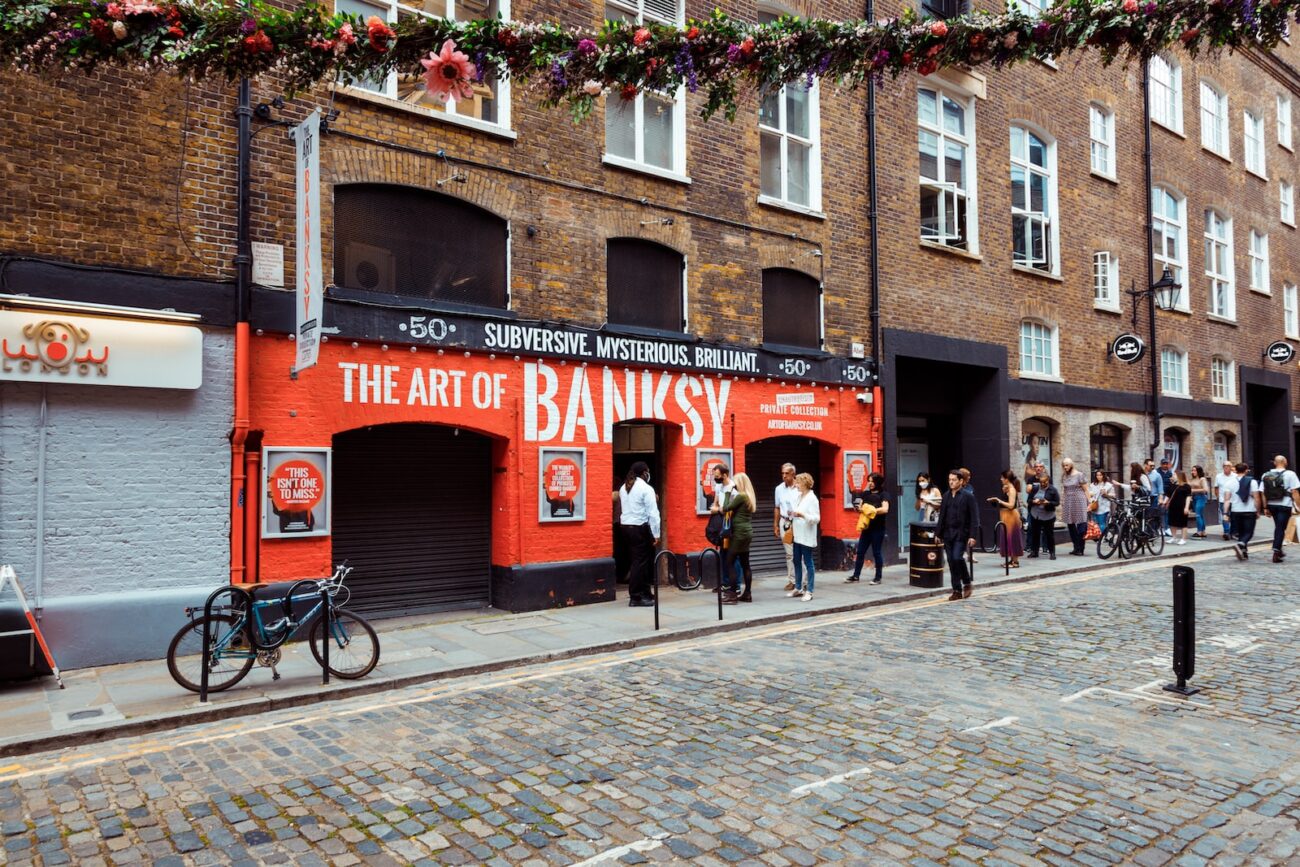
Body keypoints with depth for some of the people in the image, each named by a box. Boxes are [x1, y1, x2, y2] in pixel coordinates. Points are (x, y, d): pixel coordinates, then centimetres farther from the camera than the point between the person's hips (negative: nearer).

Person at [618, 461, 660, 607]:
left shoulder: (624, 488, 13)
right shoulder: (646, 488, -10)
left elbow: (622, 509, 11)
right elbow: (652, 513, -13)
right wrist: (656, 533, -10)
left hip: (626, 526, 8)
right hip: (640, 528, -8)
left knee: (636, 560, 13)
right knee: (640, 562, -3)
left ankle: (645, 594, 21)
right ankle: (636, 598, -2)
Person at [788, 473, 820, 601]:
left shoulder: (812, 498, -13)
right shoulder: (799, 496, 10)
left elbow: (817, 518, -19)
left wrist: (803, 515, -31)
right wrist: (793, 514, 5)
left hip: (807, 537, -8)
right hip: (798, 535, 8)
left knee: (807, 563, -1)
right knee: (797, 562, 14)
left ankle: (809, 591, 5)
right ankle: (798, 588, 25)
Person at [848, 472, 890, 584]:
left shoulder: (883, 495, -4)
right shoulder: (866, 494, 11)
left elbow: (885, 509, -18)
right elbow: (860, 507, 14)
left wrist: (871, 510, -17)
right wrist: (859, 509, -9)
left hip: (878, 528, -5)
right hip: (866, 527, 5)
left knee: (876, 552, 3)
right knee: (860, 552, 6)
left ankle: (878, 577, 14)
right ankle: (856, 575, 13)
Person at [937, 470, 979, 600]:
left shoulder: (968, 496, -3)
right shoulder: (946, 496, 12)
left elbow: (974, 517, -7)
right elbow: (942, 515, 15)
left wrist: (972, 536, -13)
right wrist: (939, 534, 10)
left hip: (961, 533, -5)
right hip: (948, 534, 5)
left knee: (957, 558, -17)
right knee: (952, 562, 4)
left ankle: (967, 583, 7)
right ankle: (957, 591, 11)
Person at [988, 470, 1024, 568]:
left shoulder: (1011, 490, -16)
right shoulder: (1007, 489, 10)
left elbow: (1011, 505, -23)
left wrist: (999, 501, -19)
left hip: (1011, 516, -9)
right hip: (1006, 516, 9)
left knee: (1011, 537, -4)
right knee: (1008, 538, 13)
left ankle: (1015, 561, 2)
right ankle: (1012, 559, 20)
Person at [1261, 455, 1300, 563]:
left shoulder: (1266, 475, 4)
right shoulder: (1290, 474, -7)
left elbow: (1263, 493, 3)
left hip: (1271, 505, 4)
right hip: (1285, 505, -4)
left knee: (1278, 527, 20)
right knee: (1281, 529, -2)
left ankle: (1278, 551, 25)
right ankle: (1276, 553, -8)